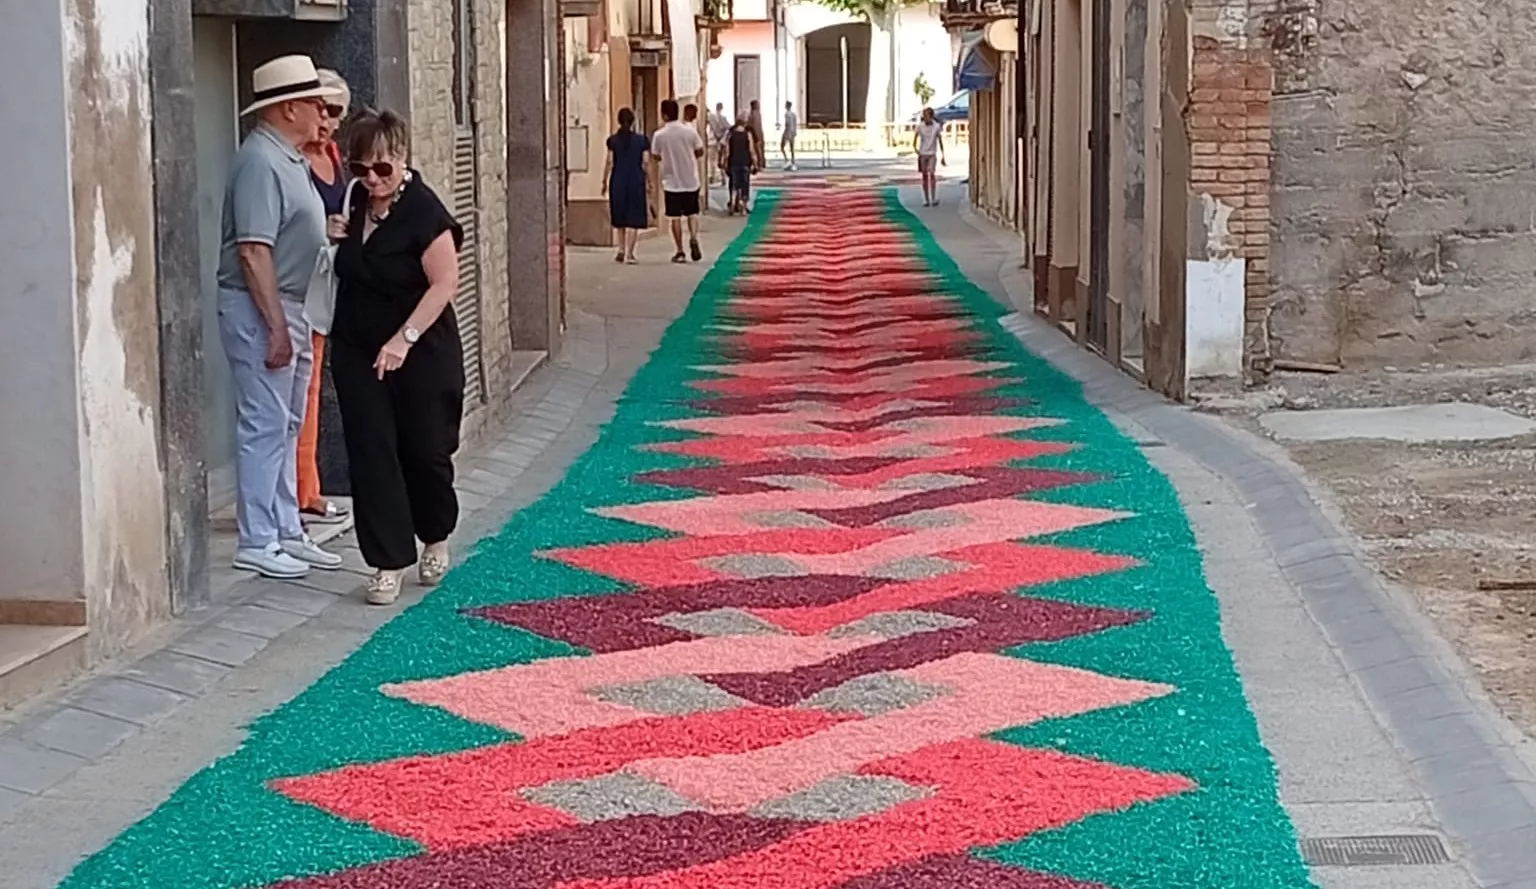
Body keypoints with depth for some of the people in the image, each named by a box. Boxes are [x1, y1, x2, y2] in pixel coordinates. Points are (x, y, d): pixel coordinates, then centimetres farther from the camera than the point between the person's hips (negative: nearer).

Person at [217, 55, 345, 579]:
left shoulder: (290, 159, 14)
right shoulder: (260, 161, -18)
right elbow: (253, 251, -23)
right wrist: (277, 328, -24)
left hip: (291, 307, 10)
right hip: (261, 310, -10)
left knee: (288, 425, 15)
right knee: (265, 426, -5)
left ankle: (285, 531, 23)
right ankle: (256, 542, 1)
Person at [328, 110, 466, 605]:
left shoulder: (423, 211, -17)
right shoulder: (357, 201, 5)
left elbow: (445, 282, -19)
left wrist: (405, 338, -24)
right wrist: (338, 236, 0)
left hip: (420, 354, -6)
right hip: (357, 351, 6)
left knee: (425, 450, 6)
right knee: (371, 454, -1)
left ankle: (436, 541, 32)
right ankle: (388, 562, 4)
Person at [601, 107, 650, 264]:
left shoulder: (613, 140, -1)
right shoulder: (642, 141, -1)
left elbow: (609, 163, -3)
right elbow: (645, 164, -2)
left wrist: (604, 182, 5)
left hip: (617, 182, 1)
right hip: (636, 182, -1)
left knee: (619, 218, 16)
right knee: (633, 219, 3)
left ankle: (621, 250, 11)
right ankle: (629, 253, -2)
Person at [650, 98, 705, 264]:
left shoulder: (659, 135, -10)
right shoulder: (690, 131, -6)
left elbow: (656, 157, -1)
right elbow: (700, 152, 3)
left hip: (671, 182, -1)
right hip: (691, 180, 1)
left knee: (675, 217, 5)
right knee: (692, 213, 14)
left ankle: (680, 252, 5)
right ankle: (693, 238, -12)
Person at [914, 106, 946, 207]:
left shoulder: (937, 127, -6)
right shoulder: (920, 126, -4)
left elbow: (940, 142, 1)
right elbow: (914, 140, 0)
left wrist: (942, 156, 1)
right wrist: (916, 150, -17)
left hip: (932, 154, -2)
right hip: (922, 154, 2)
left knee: (932, 174, -16)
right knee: (925, 176, 4)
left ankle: (934, 199, -10)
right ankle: (926, 200, 10)